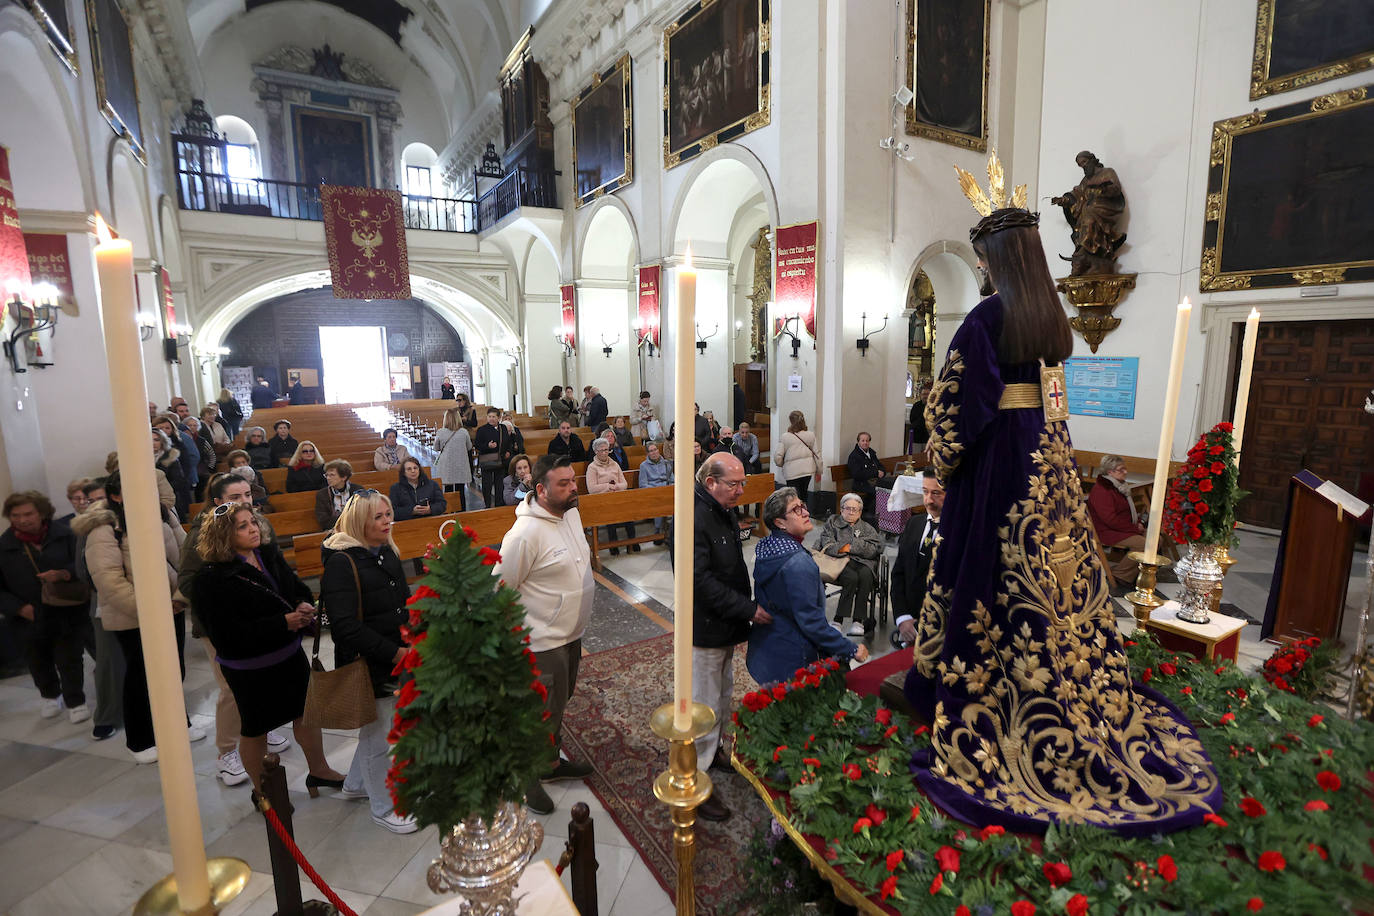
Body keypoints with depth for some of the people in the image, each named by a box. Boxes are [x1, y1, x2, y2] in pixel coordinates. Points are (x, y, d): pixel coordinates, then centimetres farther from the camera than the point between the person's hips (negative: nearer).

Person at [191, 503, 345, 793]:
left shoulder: (269, 555, -2)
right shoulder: (212, 580, -19)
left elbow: (298, 587, 9)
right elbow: (230, 633, -23)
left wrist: (304, 606, -14)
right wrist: (284, 622, -28)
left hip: (289, 654, 6)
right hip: (248, 669, -6)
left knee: (307, 712, 18)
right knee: (255, 728, 14)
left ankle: (318, 770, 40)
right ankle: (261, 792, 36)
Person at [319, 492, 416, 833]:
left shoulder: (387, 554, 6)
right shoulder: (341, 563, -19)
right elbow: (345, 625, -24)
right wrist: (393, 652, -24)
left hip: (397, 660, 8)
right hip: (367, 664, -8)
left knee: (376, 727, 24)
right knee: (380, 738, 7)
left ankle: (356, 783, 47)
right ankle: (383, 807, 27)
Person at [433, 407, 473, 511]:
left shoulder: (440, 432, -7)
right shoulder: (464, 432, -7)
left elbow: (436, 448, 6)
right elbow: (469, 447, 7)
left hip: (446, 468, 0)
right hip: (461, 467, 0)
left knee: (448, 491, 9)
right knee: (461, 492, 6)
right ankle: (461, 513, 11)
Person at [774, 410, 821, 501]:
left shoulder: (784, 437, -8)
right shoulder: (811, 435, 0)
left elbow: (777, 457, -9)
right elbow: (817, 454, 3)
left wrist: (781, 464, 14)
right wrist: (818, 472, 14)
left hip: (792, 472, -3)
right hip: (808, 470, 3)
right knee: (804, 496, 19)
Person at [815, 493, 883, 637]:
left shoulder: (867, 528, 26)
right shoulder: (832, 522, 22)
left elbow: (875, 548, 5)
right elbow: (827, 545, 5)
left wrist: (850, 547, -4)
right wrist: (844, 549, -8)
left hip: (863, 562, 2)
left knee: (865, 576, -34)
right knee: (851, 577, -34)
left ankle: (858, 621, -36)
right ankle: (839, 620, -34)